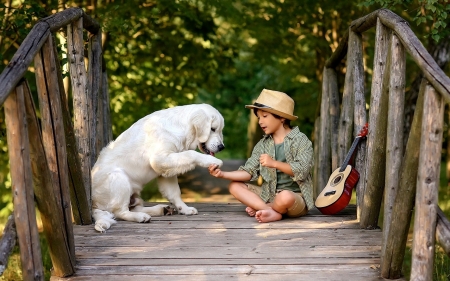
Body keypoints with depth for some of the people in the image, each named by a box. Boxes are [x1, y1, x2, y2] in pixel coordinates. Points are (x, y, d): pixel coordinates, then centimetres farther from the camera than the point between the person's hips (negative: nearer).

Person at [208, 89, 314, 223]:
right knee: (234, 186, -5)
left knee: (285, 197, -40)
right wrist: (223, 174, -11)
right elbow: (249, 172, 3)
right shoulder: (263, 145, 11)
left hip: (296, 196, -6)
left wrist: (275, 163, -23)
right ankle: (273, 212, -20)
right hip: (269, 195, 6)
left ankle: (258, 207, -9)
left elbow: (302, 170, -16)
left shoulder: (300, 140, -4)